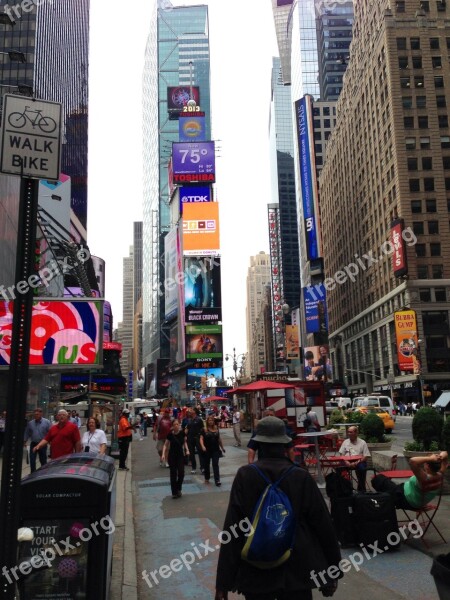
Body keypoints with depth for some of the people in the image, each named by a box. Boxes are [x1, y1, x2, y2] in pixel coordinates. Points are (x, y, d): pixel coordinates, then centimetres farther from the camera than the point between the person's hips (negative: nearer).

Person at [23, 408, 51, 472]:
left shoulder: (47, 422, -7)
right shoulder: (30, 423, 3)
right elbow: (27, 433, 9)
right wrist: (24, 441, 8)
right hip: (33, 444, 2)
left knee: (43, 461, 9)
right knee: (32, 460, 2)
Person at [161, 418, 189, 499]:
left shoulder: (182, 433, -9)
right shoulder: (170, 434, -14)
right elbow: (165, 445, -5)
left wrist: (187, 450, -4)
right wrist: (163, 454, -16)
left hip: (180, 455, 2)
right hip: (172, 456, -2)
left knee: (181, 473, -6)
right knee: (173, 474, 1)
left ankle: (178, 489, 18)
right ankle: (174, 492, 13)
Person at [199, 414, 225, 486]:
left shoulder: (216, 429, 6)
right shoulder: (204, 430, -3)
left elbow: (219, 439, 15)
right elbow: (201, 439, -10)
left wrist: (222, 447, 18)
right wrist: (202, 446, -26)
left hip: (215, 450, 1)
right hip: (207, 450, -1)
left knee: (215, 465, -4)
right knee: (206, 465, 12)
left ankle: (217, 480, -7)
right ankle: (207, 478, 28)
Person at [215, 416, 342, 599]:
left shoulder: (245, 476, -11)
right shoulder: (302, 477, -8)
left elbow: (232, 528, -11)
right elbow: (323, 525, -4)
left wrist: (223, 581, -6)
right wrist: (332, 572, 8)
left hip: (257, 572, 0)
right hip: (298, 570, 0)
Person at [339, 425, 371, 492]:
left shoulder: (362, 442, 6)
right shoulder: (345, 442, 16)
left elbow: (366, 456, -2)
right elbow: (342, 455, 11)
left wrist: (356, 463, -17)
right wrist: (346, 462, -11)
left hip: (359, 462, -2)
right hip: (348, 462, 2)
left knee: (362, 467, -35)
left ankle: (361, 490, -21)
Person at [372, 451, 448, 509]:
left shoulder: (425, 479, -37)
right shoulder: (440, 475, -16)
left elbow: (412, 461, -54)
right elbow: (444, 454, -4)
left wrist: (430, 458, -46)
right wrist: (442, 457, -26)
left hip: (404, 500, -8)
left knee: (378, 479, 5)